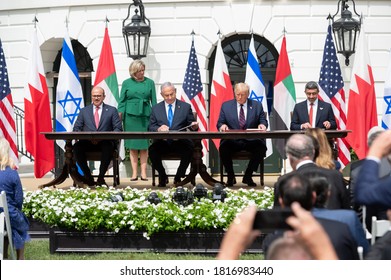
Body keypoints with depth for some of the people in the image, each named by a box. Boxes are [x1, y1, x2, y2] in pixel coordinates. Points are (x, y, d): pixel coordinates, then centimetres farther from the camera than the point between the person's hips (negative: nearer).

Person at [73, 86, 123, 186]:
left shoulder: (112, 110, 14)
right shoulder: (84, 111, 20)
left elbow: (118, 128, 5)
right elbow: (76, 128, 12)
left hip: (105, 142, -2)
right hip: (87, 142, 2)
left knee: (108, 147, -37)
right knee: (76, 147, -30)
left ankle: (101, 178, -21)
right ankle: (88, 177, -17)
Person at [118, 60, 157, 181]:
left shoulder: (149, 82, 8)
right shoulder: (126, 83, 7)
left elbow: (154, 101, 9)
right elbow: (122, 101, 8)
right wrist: (120, 116, -2)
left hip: (145, 116, 0)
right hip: (131, 115, 0)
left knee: (144, 145, 0)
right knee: (132, 145, -1)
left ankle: (143, 172, 2)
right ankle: (134, 172, 2)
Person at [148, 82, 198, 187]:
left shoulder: (185, 107, 12)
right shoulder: (156, 108, 15)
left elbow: (192, 126, 11)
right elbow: (151, 127, 10)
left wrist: (194, 126, -13)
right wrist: (158, 129, -12)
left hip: (180, 142, -1)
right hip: (162, 142, 1)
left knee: (189, 149, -35)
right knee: (152, 150, -32)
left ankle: (178, 177, -10)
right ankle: (162, 177, -5)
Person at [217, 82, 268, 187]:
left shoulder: (257, 105, 13)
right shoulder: (226, 106, 13)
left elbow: (263, 121, 12)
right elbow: (220, 123, 11)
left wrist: (262, 125, -13)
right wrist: (222, 126, -14)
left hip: (251, 140, 0)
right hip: (232, 141, 0)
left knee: (261, 147, -31)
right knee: (223, 148, -33)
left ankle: (248, 176, -12)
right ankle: (230, 177, -9)